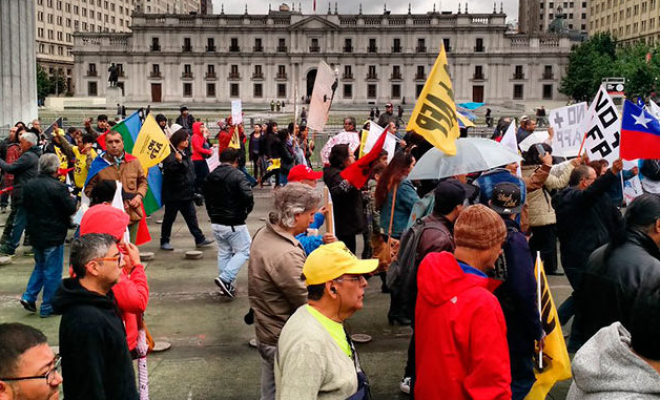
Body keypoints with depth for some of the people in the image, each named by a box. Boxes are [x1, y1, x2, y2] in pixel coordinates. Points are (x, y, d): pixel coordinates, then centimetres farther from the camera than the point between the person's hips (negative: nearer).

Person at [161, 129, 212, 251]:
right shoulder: (170, 154, -15)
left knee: (191, 216, 7)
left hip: (186, 192, 8)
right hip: (173, 194, -8)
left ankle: (200, 239, 9)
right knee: (169, 217, 4)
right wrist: (178, 161, -44)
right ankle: (164, 242, 15)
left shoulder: (185, 153, 13)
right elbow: (169, 169, -29)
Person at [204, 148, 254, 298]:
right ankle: (225, 278, -11)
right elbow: (248, 197, -23)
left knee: (223, 252, 17)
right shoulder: (237, 175, -15)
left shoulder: (210, 177, 7)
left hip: (216, 223, 7)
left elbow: (206, 198, 13)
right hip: (234, 223, -7)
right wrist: (246, 211, -4)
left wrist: (213, 215, 18)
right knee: (243, 251, 4)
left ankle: (227, 285, 19)